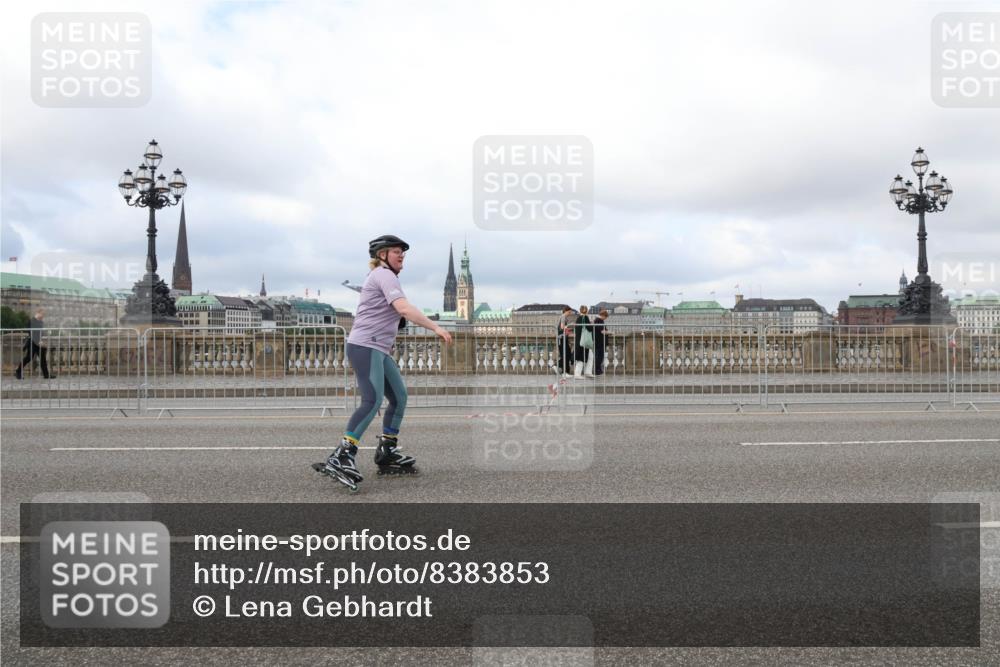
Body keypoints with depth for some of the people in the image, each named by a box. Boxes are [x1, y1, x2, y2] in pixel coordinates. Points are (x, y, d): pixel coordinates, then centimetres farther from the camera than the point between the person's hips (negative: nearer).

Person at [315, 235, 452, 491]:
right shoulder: (384, 275, -8)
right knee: (373, 401, -23)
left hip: (378, 350, 11)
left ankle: (386, 453, 20)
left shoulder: (382, 277, 25)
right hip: (365, 347, -11)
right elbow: (404, 309, -21)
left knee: (399, 397, 13)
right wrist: (436, 327, -22)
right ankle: (340, 457, -29)